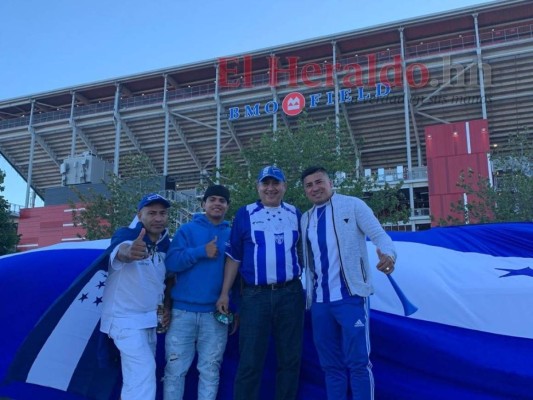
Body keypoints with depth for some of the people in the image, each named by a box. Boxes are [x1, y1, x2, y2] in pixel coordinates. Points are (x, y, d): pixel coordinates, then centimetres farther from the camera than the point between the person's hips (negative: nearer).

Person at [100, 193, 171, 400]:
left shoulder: (166, 244, 3)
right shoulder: (126, 234, -19)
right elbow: (120, 250, -44)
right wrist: (128, 251, -66)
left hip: (149, 319, 8)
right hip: (125, 319, -7)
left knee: (137, 374, 17)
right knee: (144, 371, -16)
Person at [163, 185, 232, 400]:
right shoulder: (187, 230, 5)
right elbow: (171, 262, -7)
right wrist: (201, 251, -16)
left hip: (216, 313, 1)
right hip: (183, 310, -1)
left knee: (210, 370, 8)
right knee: (175, 368, 4)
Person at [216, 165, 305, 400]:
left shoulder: (295, 214, 9)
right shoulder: (245, 214, 2)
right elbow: (233, 256, 2)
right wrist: (225, 293, -2)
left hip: (290, 293, 3)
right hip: (255, 295, -2)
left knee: (290, 358, 10)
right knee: (250, 360, 1)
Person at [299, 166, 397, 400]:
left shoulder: (352, 206, 0)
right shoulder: (306, 219, 14)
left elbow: (378, 234, -11)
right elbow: (308, 261, 16)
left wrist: (388, 254, -32)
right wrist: (309, 295, 10)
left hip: (349, 296, -5)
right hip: (320, 301, 5)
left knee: (357, 361, -3)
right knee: (330, 364, 12)